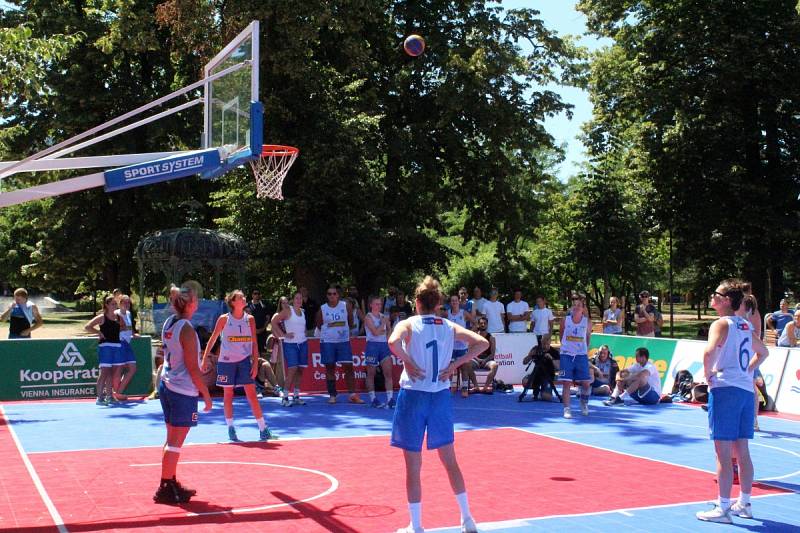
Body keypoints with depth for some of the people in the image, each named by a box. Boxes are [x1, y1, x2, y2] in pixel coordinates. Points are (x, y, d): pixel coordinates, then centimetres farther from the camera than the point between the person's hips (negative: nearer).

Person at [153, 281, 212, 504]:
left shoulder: (168, 323, 7)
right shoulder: (186, 329, -17)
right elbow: (192, 368, -16)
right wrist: (206, 394, -10)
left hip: (167, 386, 9)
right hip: (184, 391, -9)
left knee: (172, 440, 16)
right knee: (175, 443, -2)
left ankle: (171, 484, 25)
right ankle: (165, 489, 2)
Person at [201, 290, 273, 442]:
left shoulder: (250, 319, 3)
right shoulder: (224, 319, -3)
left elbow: (254, 344, 5)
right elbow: (212, 339, 4)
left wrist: (255, 363, -2)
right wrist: (205, 359, 0)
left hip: (245, 361, 1)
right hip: (226, 361, -1)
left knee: (251, 394, -4)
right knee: (228, 394, 7)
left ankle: (263, 428, -3)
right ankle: (230, 428, 18)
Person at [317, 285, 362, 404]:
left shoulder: (346, 306, 0)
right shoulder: (322, 309, -1)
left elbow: (350, 322, 10)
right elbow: (319, 325, 11)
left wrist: (344, 330, 10)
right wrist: (329, 332, 8)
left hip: (344, 341, 0)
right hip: (327, 342, 0)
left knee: (349, 367, -3)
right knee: (330, 368, 4)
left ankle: (353, 395, -1)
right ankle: (332, 395, 11)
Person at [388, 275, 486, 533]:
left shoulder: (408, 324, -5)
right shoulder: (449, 327, 6)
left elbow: (393, 341, -27)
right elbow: (482, 343, -1)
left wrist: (407, 361, -12)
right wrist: (456, 364, -1)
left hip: (413, 395, -3)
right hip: (441, 396, 4)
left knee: (413, 466, 5)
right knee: (450, 461, 16)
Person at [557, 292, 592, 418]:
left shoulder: (587, 322, 0)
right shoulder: (565, 320, -1)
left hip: (581, 356, 1)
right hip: (566, 355, -1)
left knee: (586, 383, 1)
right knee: (566, 383, -6)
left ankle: (584, 403, 27)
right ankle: (567, 409, -2)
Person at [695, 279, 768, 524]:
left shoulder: (721, 324, -8)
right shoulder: (745, 326, 15)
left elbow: (709, 351, -27)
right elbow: (763, 352, 31)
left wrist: (708, 375, -12)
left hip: (725, 388, -8)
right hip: (746, 389, 8)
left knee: (723, 451, -4)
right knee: (742, 451, 15)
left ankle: (723, 508, -2)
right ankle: (744, 504, 23)